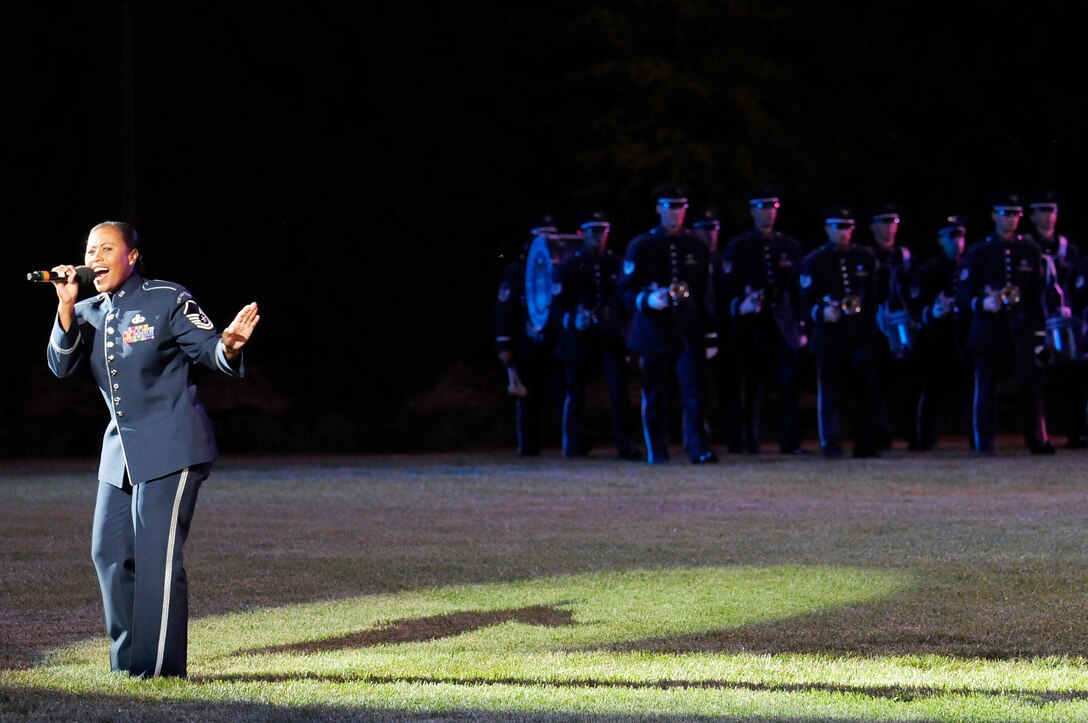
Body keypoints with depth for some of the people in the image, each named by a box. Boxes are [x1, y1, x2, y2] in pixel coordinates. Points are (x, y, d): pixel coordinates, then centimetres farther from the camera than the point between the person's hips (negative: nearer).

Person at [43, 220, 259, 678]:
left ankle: (159, 666, -9)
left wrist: (228, 346, -32)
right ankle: (127, 661, 19)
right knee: (109, 552, 8)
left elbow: (209, 350, -9)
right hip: (121, 451, 7)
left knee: (156, 555, -12)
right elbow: (62, 366, -3)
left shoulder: (169, 301, -7)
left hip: (171, 448, -7)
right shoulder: (89, 314, 10)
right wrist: (66, 307, -14)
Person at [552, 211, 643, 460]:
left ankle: (625, 444, -9)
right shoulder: (570, 266, 5)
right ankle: (574, 444, 15)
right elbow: (560, 304, 3)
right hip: (580, 337, -1)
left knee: (619, 388, -9)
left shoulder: (616, 264, 10)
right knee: (576, 391, 5)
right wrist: (573, 320, -16)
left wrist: (621, 326, -2)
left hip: (611, 337, 1)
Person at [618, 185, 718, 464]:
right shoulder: (641, 246, 4)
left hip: (690, 333, 1)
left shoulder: (697, 247, 10)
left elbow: (707, 293, 13)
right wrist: (647, 300, -19)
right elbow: (626, 290, 3)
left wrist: (710, 335, 10)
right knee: (654, 396, 3)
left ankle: (699, 449, -12)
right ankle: (656, 451, 12)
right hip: (654, 333, -1)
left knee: (695, 391, -10)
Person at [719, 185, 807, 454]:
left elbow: (799, 290, 13)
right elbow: (728, 290, 2)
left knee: (789, 384, -6)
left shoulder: (790, 247, 13)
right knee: (752, 387, -1)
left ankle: (790, 443, -3)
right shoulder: (737, 248, 5)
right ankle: (751, 444, 3)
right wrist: (740, 305, -18)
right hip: (752, 328, -2)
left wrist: (802, 328, 8)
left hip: (784, 327, 2)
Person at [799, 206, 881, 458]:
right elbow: (806, 300, 1)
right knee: (830, 393, -5)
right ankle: (831, 444, -1)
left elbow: (875, 296, 15)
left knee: (865, 392, 2)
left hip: (862, 335, 3)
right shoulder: (814, 261, 5)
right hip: (830, 336, -2)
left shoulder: (866, 257, 13)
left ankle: (866, 445, 9)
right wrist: (822, 312, -18)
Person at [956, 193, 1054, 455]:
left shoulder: (1029, 250, 11)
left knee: (1031, 384, -6)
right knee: (986, 388, -1)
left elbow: (1038, 292, 10)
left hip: (1022, 330, 1)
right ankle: (984, 441, 6)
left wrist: (1039, 327, 2)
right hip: (989, 332, -1)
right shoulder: (978, 252, 4)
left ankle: (1038, 440, -1)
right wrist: (982, 304, -19)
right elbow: (963, 294, 2)